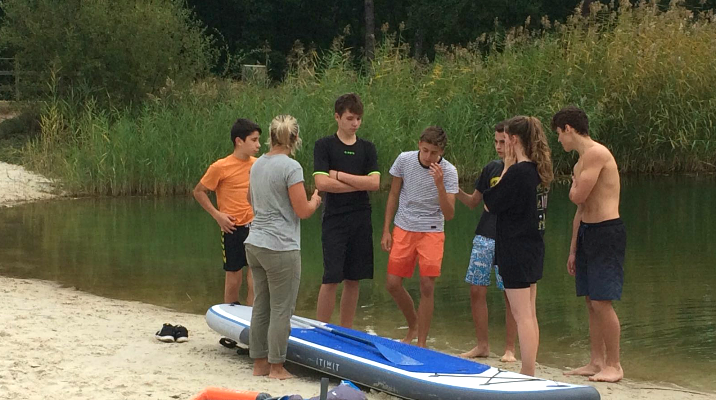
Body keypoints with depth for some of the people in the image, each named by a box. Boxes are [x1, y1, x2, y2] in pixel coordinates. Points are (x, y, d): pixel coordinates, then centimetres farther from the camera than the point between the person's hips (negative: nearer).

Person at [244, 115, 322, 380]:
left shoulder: (257, 165, 10)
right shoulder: (291, 167, -14)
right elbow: (303, 211, -14)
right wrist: (315, 200, 7)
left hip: (255, 245, 8)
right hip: (280, 248, -8)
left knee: (261, 306, 13)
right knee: (281, 309, 1)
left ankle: (259, 363, 19)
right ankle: (276, 367, 5)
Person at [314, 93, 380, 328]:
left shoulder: (367, 148, 9)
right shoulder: (324, 146, -1)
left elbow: (375, 183, -3)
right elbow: (322, 183, -13)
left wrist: (339, 175, -8)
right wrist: (359, 184, -8)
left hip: (361, 221, 4)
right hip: (335, 220, -4)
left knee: (354, 280, 7)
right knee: (331, 279, -8)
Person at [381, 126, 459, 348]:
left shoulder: (448, 172, -12)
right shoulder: (404, 160, -6)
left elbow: (449, 214, -16)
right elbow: (393, 196, 6)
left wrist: (440, 185, -30)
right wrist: (386, 230, 4)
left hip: (431, 232, -3)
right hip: (403, 229, 3)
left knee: (427, 286, -8)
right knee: (393, 284, 0)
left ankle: (421, 342, 2)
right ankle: (413, 325, 26)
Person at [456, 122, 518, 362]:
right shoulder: (491, 168, 11)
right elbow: (473, 202, 16)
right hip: (484, 236, 5)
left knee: (510, 293, -1)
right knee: (476, 290, 2)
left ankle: (509, 349, 7)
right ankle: (482, 345, 13)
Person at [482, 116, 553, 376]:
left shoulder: (517, 172, -19)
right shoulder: (535, 171, 9)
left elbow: (491, 203, -10)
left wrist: (506, 166, -8)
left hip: (516, 250, -9)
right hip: (533, 248, 9)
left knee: (522, 316, -8)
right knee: (529, 315, 14)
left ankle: (528, 375, -8)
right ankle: (529, 373, 20)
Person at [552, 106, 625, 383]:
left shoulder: (596, 153, -13)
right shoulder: (581, 161, 18)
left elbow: (578, 196, -19)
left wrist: (574, 183, 5)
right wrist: (573, 250, 22)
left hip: (606, 232, -10)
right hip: (588, 232, 10)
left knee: (601, 302, -9)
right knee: (591, 302, 10)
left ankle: (613, 366, -3)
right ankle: (597, 362, 16)